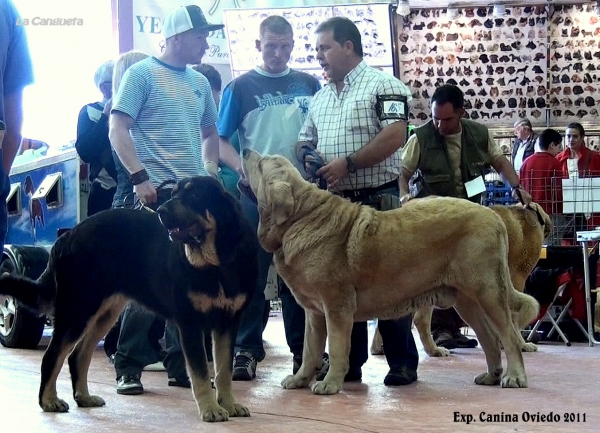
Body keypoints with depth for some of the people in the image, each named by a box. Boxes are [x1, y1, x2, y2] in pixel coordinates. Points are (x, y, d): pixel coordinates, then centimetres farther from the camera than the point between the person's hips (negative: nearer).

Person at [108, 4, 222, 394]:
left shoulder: (199, 82, 16)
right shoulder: (142, 74, -3)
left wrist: (210, 170, 11)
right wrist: (139, 177, -17)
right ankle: (128, 368, 3)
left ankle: (180, 365, 18)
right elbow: (118, 130, -8)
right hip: (156, 191, -6)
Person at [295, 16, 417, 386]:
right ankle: (348, 362, 17)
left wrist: (348, 163, -19)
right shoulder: (320, 98, 17)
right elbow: (304, 142, 23)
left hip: (377, 199, -7)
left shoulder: (382, 85, -5)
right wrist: (306, 157, -1)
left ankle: (403, 363, 5)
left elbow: (395, 135, -16)